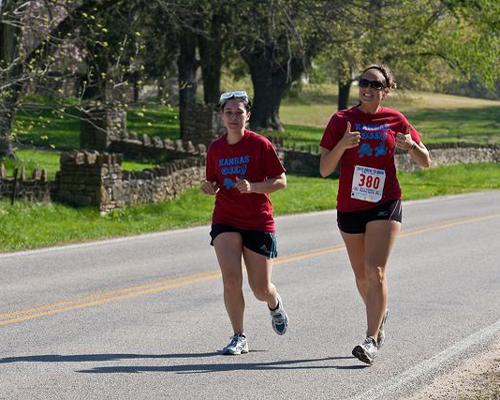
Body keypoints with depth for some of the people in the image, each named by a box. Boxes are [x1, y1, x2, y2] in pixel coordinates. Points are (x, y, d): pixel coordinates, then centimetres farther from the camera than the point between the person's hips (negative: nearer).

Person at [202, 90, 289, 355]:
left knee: (261, 289, 1)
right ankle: (239, 337, -2)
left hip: (259, 223, -2)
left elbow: (281, 181, -6)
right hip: (225, 221, 2)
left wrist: (252, 187, -21)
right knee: (231, 279, -16)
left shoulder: (260, 144, -7)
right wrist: (210, 188, -7)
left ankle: (274, 304, 39)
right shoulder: (215, 148, 5)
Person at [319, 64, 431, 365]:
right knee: (362, 275, 13)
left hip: (385, 205, -2)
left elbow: (426, 162, 8)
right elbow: (325, 170, -6)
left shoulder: (395, 120, 2)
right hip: (349, 207, 2)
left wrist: (411, 145, -13)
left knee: (375, 271, -16)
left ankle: (372, 340, -15)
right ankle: (380, 314, 42)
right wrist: (342, 145, -24)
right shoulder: (341, 121, 0)